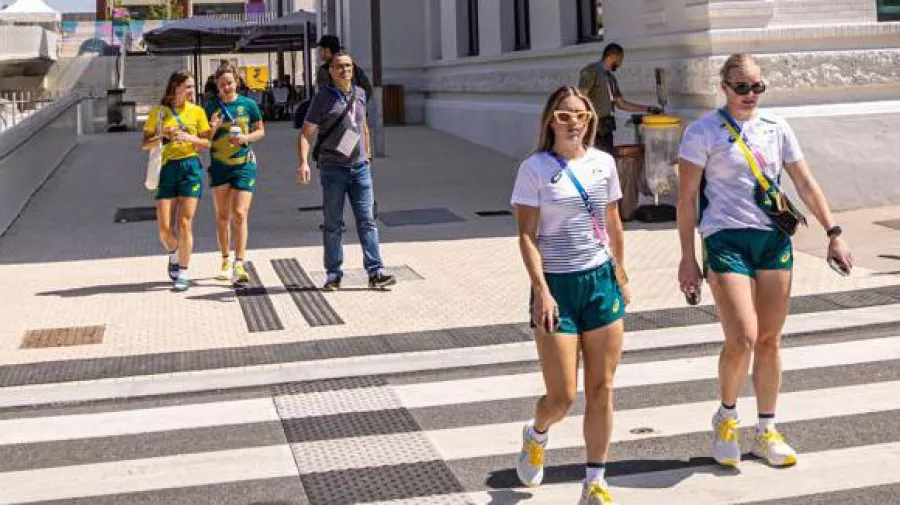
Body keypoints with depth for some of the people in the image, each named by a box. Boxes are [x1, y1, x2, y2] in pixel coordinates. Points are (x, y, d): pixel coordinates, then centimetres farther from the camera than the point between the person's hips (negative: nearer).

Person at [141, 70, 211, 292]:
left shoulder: (197, 111, 7)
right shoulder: (158, 111, 5)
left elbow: (206, 143, 6)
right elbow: (145, 144, 5)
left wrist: (190, 138, -13)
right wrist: (163, 137, -13)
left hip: (190, 167, 0)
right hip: (166, 167, 1)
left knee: (185, 222, -6)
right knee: (164, 227, -3)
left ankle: (183, 274, 1)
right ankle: (174, 255, 29)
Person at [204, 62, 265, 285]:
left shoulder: (248, 104, -1)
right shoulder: (211, 107, 3)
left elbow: (261, 131, 8)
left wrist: (246, 138, -12)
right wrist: (212, 128, -15)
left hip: (244, 165, -2)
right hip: (219, 166, 2)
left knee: (239, 214, -11)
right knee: (222, 216, 10)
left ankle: (239, 265, -13)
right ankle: (226, 260, 23)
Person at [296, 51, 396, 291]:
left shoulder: (360, 94, 10)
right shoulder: (323, 98, -5)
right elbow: (306, 134, -8)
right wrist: (304, 162, -22)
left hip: (360, 167, 4)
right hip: (333, 168, -3)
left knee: (367, 220, -1)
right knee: (333, 224, 4)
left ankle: (376, 272, -3)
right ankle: (333, 274, 12)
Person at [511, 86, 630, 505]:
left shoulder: (603, 163, 7)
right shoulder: (535, 168, -6)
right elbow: (527, 235, -9)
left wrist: (621, 277, 16)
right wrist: (541, 291, -17)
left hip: (601, 281, 4)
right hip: (556, 285, -4)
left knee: (602, 389, 4)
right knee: (562, 396, -2)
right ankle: (536, 436, 33)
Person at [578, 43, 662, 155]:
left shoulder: (611, 77, 21)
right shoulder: (592, 71, -3)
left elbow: (621, 103, 25)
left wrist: (648, 109, 24)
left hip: (606, 130, 8)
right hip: (594, 129, -8)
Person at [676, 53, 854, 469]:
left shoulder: (777, 129, 11)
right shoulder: (702, 133, -3)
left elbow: (806, 184, 13)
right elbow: (686, 198, -3)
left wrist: (833, 233, 5)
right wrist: (688, 258, -6)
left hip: (774, 239, 5)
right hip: (726, 240, -5)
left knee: (770, 340, 7)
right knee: (742, 339, -14)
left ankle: (766, 431, 20)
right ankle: (726, 417, 13)